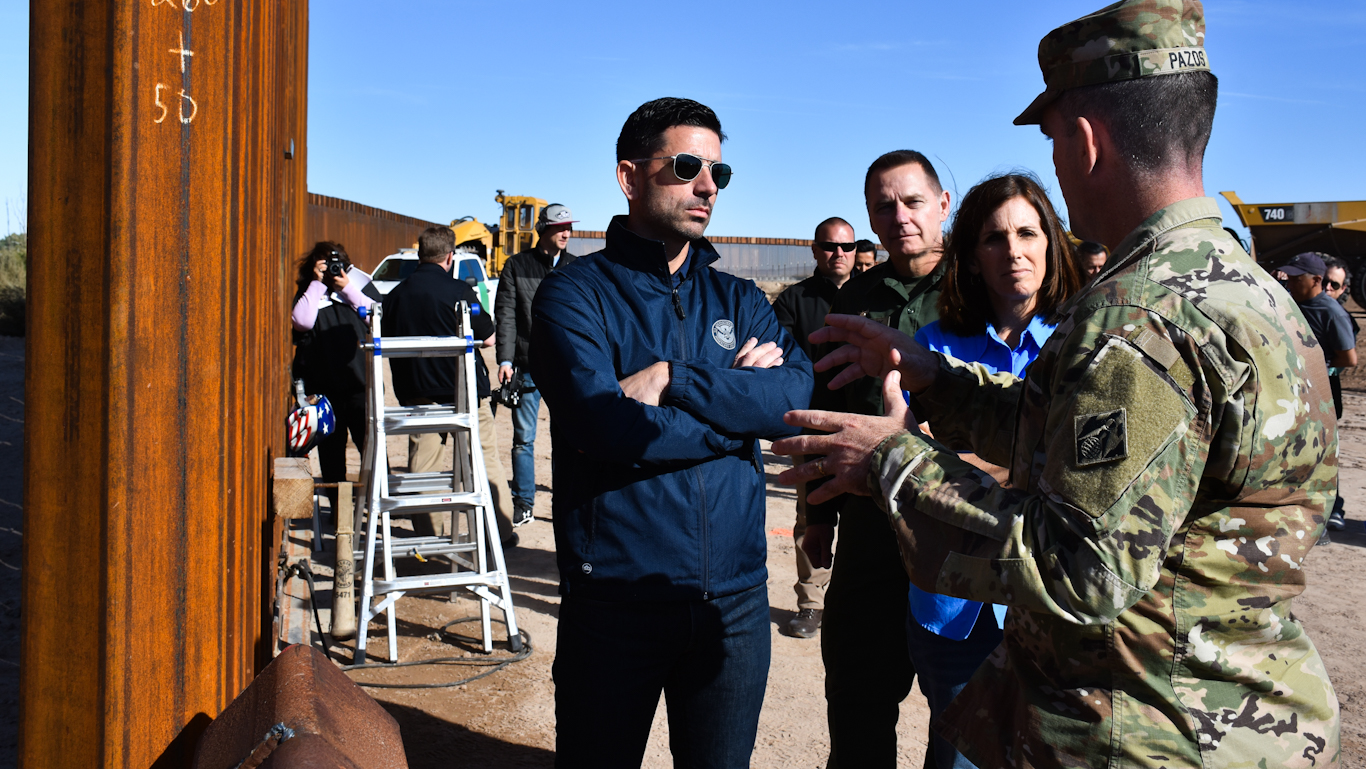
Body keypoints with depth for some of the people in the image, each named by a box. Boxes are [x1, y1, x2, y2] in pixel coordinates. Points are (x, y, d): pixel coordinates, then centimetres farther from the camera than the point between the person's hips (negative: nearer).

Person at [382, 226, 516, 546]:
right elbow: (488, 338, -4)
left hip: (417, 393, 3)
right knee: (486, 459, 9)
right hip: (464, 391, -3)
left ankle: (427, 537, 12)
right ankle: (501, 532, 14)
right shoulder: (459, 291, -12)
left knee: (422, 465, 10)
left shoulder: (395, 295, 2)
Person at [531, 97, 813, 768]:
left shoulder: (738, 300, 10)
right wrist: (735, 399, -10)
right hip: (616, 601, -4)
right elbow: (608, 427, -20)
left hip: (735, 599, 4)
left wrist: (670, 379, -17)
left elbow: (798, 394, -9)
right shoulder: (576, 293, -4)